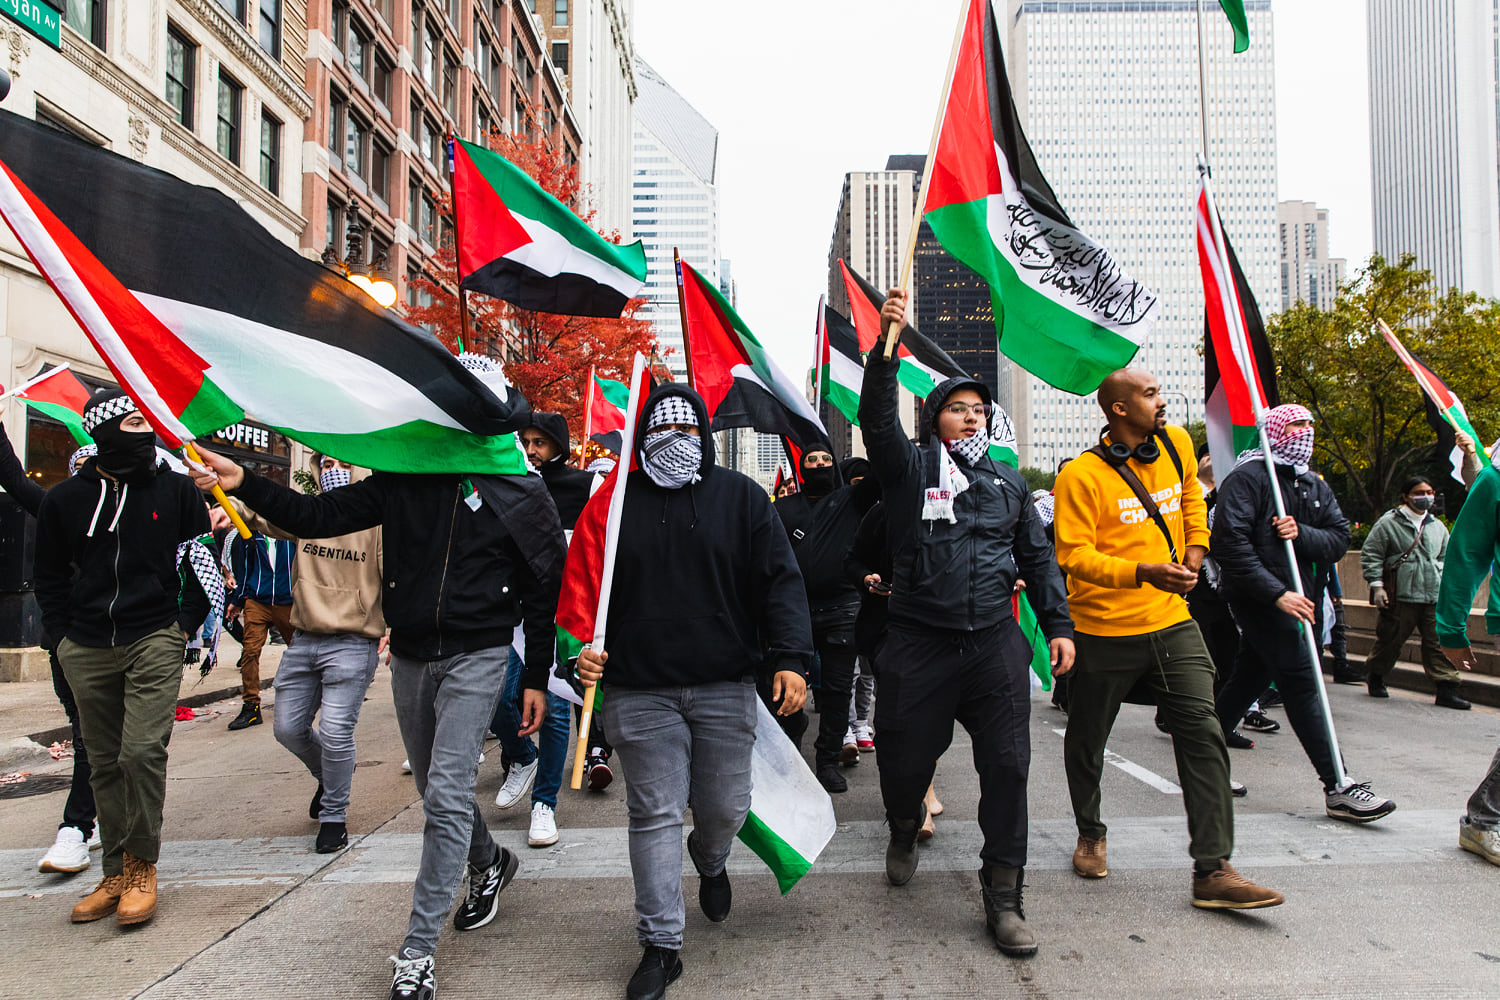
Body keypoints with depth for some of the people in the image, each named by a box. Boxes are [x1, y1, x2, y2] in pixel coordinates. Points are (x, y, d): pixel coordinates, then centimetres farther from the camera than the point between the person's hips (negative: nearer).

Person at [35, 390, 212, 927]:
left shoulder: (175, 489, 1)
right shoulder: (64, 499, 6)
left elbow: (202, 560, 6)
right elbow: (49, 578, 15)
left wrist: (185, 624, 0)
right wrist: (64, 636, 6)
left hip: (154, 641, -3)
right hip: (87, 652, 3)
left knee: (142, 751, -13)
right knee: (104, 763, 9)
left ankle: (142, 865, 4)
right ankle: (116, 873, 20)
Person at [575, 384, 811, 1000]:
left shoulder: (740, 497, 5)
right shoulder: (615, 501, 6)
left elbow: (779, 580, 0)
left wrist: (789, 657, -12)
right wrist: (585, 647, -9)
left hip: (725, 687, 1)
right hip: (639, 690, 0)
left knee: (725, 807, 10)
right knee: (655, 815, 3)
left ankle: (710, 865, 47)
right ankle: (660, 946, 18)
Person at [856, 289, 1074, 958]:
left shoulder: (1008, 483, 15)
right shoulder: (910, 468, 2)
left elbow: (1037, 557, 18)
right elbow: (877, 418, -16)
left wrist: (1058, 625, 11)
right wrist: (889, 344, -29)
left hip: (995, 643, 3)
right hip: (918, 644, -2)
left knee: (1006, 766, 0)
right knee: (906, 756, 8)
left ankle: (1003, 896, 15)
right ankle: (904, 831, 43)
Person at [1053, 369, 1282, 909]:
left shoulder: (1176, 445, 5)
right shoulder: (1082, 475, -14)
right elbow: (1074, 555, -18)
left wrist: (1195, 547, 13)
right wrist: (1143, 572, -30)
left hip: (1171, 621, 4)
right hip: (1103, 631, -4)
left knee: (1203, 733, -5)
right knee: (1087, 740, 11)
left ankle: (1213, 870, 2)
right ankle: (1090, 835, 36)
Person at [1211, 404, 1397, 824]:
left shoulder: (1315, 486, 16)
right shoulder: (1247, 477, -10)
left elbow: (1340, 538, 8)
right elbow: (1230, 542, -20)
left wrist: (1301, 534, -14)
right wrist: (1276, 593, -23)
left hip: (1291, 596, 8)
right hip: (1256, 597, -8)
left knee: (1248, 679, 13)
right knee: (1302, 682, -10)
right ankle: (1338, 787, -7)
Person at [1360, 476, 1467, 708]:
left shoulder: (1437, 526, 16)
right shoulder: (1389, 523, -2)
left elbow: (1446, 557, 28)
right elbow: (1370, 555, -3)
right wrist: (1376, 586, -9)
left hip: (1435, 598, 5)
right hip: (1400, 596, -5)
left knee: (1440, 642, -2)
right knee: (1390, 640, 4)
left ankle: (1446, 690, 2)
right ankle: (1375, 678, 25)